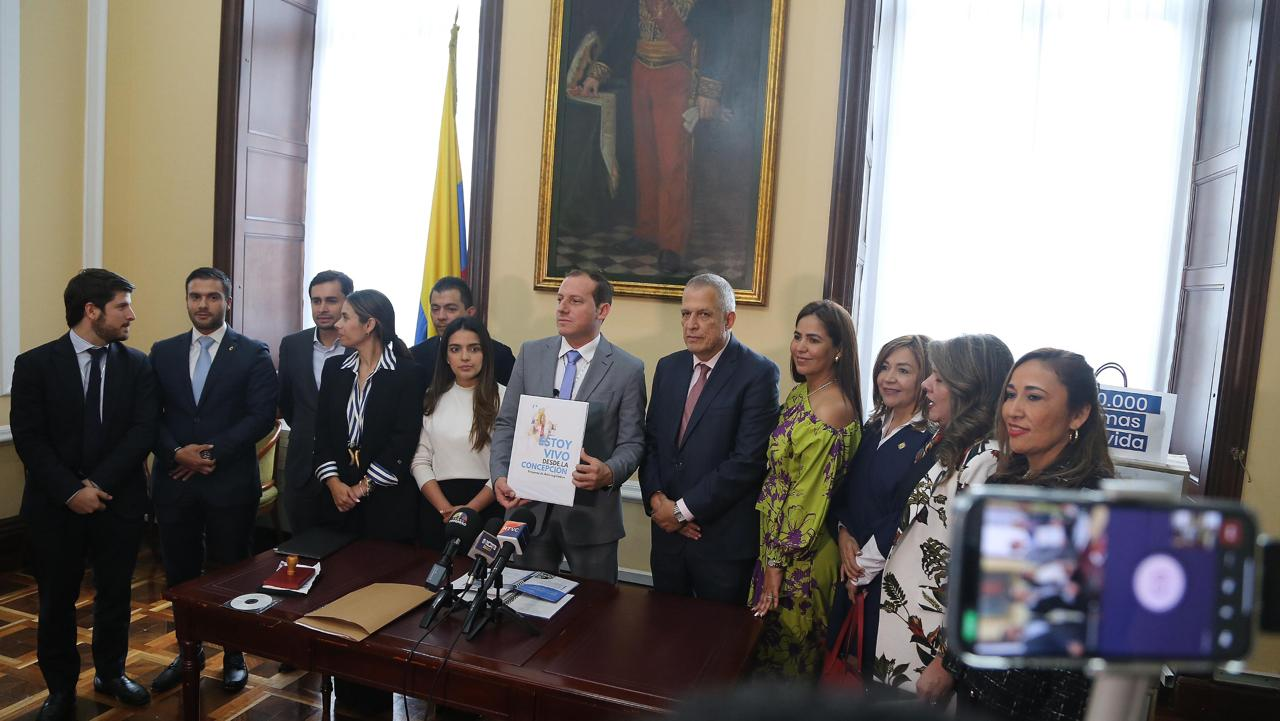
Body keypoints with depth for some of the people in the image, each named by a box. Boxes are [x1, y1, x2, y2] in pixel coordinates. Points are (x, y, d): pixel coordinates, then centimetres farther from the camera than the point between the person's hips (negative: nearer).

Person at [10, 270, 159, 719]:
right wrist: (71, 491, -16)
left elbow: (143, 432, -5)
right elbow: (28, 438, -7)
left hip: (119, 500, 2)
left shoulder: (138, 365, 2)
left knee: (115, 594, 13)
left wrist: (98, 484, -14)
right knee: (56, 600, 10)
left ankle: (111, 673, 32)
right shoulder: (35, 364, -3)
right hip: (55, 505, -1)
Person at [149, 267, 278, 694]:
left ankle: (234, 656, 25)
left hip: (231, 483, -3)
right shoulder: (163, 353, 9)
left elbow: (261, 416, -10)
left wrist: (211, 452, -15)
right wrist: (177, 452, -12)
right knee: (180, 574, 13)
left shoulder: (254, 354, -2)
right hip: (174, 481, 3)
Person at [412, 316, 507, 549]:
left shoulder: (503, 398, -7)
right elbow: (420, 460, 4)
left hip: (487, 507, -3)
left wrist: (470, 509, -15)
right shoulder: (432, 399, 7)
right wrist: (446, 509, -9)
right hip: (436, 507, 3)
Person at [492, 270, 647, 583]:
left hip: (591, 512, -2)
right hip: (529, 504, 3)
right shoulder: (531, 354, 3)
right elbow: (506, 424, 5)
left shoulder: (628, 369, -6)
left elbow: (631, 442, -4)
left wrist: (609, 473, -24)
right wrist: (500, 475, -9)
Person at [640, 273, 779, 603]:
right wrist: (656, 498, -6)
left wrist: (683, 509, -14)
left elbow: (748, 460, -18)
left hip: (724, 539, -5)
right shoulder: (668, 367, 8)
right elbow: (651, 440, 11)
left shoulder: (759, 373, -13)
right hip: (667, 530, 5)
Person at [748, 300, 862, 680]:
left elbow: (808, 498, -21)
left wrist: (776, 563, -15)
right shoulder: (800, 393, 4)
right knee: (770, 635, 24)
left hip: (801, 553, -8)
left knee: (786, 647, 12)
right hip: (776, 538, 8)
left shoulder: (833, 409, -24)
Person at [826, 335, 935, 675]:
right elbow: (844, 490, 9)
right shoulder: (873, 428, 6)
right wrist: (844, 534, -9)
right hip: (851, 568, 7)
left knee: (873, 661, 11)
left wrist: (865, 572, -11)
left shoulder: (931, 443, -17)